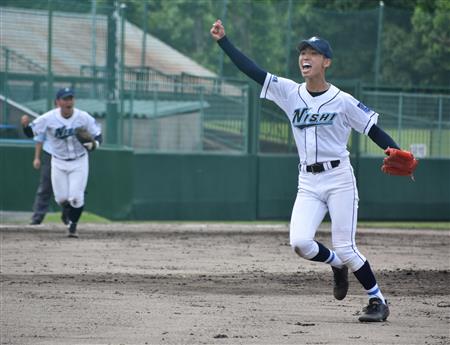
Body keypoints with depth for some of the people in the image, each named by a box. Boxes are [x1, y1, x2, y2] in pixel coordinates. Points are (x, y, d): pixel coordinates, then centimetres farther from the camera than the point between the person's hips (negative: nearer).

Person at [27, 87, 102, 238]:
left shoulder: (84, 118, -14)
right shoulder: (48, 118, -14)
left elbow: (98, 135, -4)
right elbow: (30, 132, -10)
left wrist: (93, 145, -27)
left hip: (79, 163, -1)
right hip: (58, 163, 1)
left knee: (75, 198, -10)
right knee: (61, 198, 4)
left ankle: (73, 225, 15)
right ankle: (70, 213, 39)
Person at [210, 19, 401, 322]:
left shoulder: (343, 101, -5)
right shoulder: (289, 92, 5)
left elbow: (374, 130, -6)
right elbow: (251, 69, 0)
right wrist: (223, 40, -7)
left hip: (339, 180, -4)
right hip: (308, 183, 4)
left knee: (345, 250, -7)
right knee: (300, 243, -15)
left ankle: (378, 300, 12)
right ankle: (337, 265, 17)